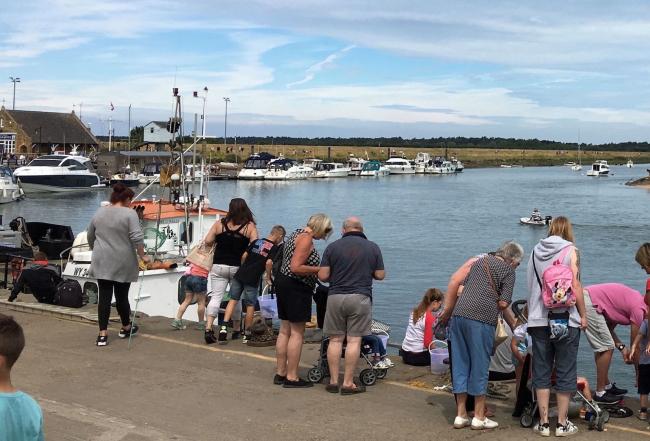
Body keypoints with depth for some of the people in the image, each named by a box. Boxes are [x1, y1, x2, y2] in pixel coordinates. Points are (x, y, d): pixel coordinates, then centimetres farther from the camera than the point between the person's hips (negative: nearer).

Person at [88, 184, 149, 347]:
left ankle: (102, 334, -2)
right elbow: (137, 238, -16)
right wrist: (142, 256, -5)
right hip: (122, 263, -4)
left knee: (104, 296, 2)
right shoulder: (129, 214, -8)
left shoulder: (99, 213, 9)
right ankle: (126, 328, 25)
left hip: (102, 262, 4)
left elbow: (90, 236, 18)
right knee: (122, 296, 8)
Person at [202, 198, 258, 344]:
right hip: (238, 267, 0)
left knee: (216, 297, 1)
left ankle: (209, 328, -12)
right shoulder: (250, 226, -2)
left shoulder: (219, 224, 2)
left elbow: (207, 241, -1)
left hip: (218, 266, 1)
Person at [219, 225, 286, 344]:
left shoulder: (256, 241, 12)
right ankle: (246, 334, 16)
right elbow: (268, 263, -16)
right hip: (253, 280, -4)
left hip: (240, 275, 4)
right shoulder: (274, 248, -3)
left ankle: (224, 327, -4)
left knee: (233, 300, 10)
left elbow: (244, 256, 9)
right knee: (250, 306, 9)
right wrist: (268, 278, -3)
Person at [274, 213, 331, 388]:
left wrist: (315, 269, 16)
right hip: (296, 288, -10)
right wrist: (319, 269, -15)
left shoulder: (297, 234, 16)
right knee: (297, 333, -4)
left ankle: (280, 373, 19)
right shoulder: (306, 238, -15)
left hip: (283, 282, 10)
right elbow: (296, 267, -22)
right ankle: (292, 377, 0)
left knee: (285, 331, 13)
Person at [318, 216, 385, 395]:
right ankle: (348, 383, 2)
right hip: (360, 298, -1)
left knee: (335, 340, 8)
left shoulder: (333, 247, 2)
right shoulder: (373, 248, 3)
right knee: (354, 340, 1)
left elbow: (322, 276, 0)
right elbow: (380, 275, 6)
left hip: (335, 297, 1)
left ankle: (333, 381, 11)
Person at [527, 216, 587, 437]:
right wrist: (583, 315, 0)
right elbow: (575, 287, -10)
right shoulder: (570, 251, -4)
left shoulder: (536, 251, 9)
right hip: (566, 321, -3)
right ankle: (562, 423, 11)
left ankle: (543, 422, 11)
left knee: (541, 371, 9)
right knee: (565, 373, 6)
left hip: (539, 320, 4)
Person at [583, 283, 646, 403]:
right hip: (589, 303, -10)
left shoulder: (634, 300, 19)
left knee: (602, 347, 19)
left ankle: (607, 385, 29)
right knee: (606, 348, -4)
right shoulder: (639, 308, -8)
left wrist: (621, 347, 7)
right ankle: (600, 393, 2)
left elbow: (609, 327, 20)